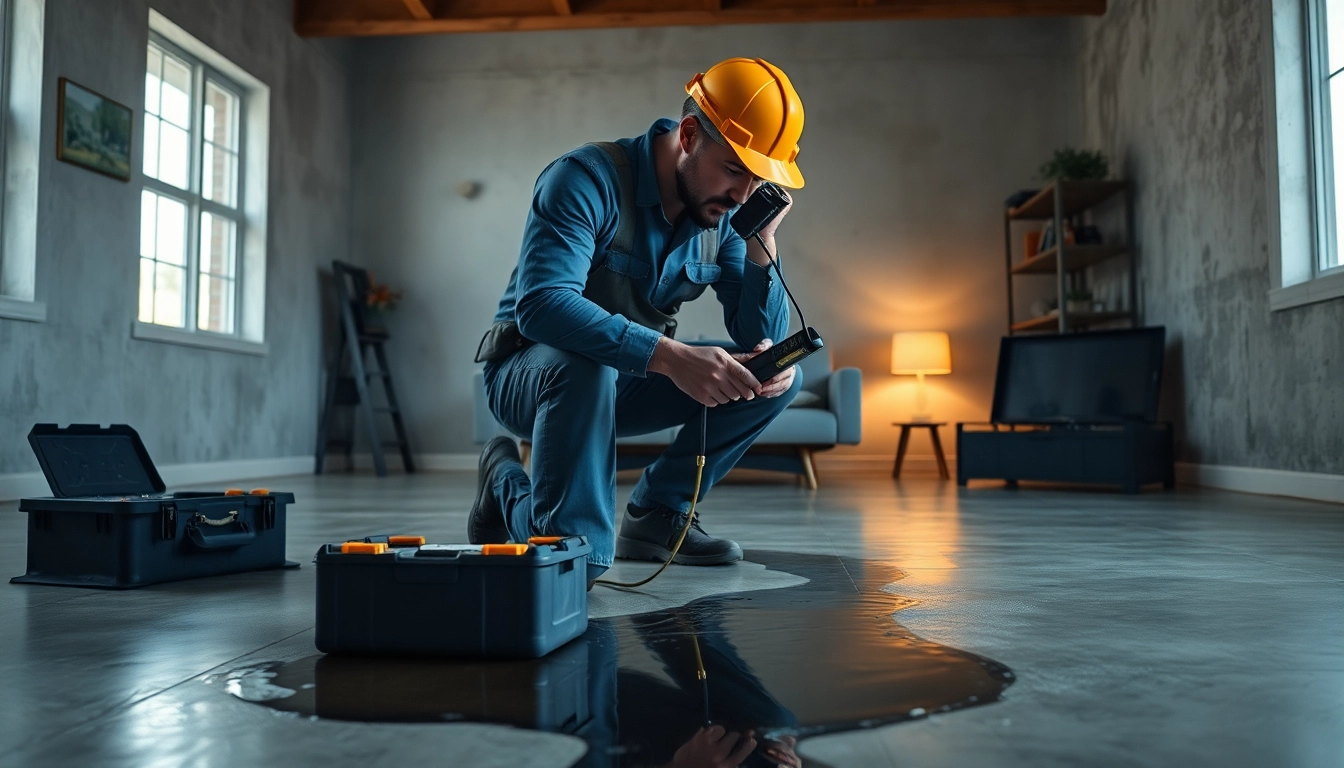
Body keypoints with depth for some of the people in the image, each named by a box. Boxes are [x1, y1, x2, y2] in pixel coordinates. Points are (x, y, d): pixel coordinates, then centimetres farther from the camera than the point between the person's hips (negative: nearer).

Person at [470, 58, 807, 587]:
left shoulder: (724, 215, -4)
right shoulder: (589, 179, -23)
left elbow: (761, 341, -6)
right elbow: (540, 304, -39)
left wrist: (761, 243, -21)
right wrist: (670, 356, -48)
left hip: (628, 382, 6)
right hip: (530, 371, -6)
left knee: (780, 379, -7)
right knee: (585, 365, -40)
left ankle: (656, 515, 0)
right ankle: (556, 535, -19)